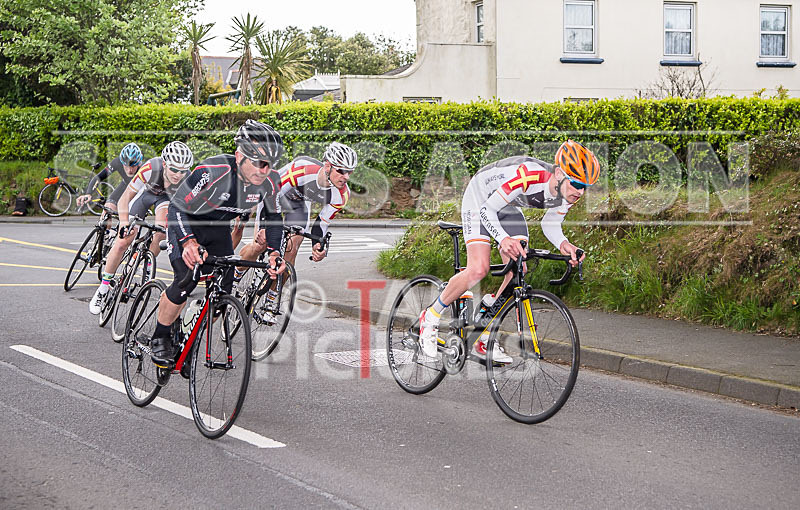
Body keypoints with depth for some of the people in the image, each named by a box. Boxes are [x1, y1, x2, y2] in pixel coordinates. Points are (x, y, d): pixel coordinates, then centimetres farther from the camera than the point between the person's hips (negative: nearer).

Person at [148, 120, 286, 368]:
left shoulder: (270, 180, -22)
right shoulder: (212, 171, -37)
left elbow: (272, 216, -4)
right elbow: (178, 207, -31)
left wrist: (274, 252, -18)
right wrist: (188, 241, -47)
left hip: (219, 227, 5)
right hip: (186, 222, -5)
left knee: (225, 288, -7)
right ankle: (160, 338, -1)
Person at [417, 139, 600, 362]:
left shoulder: (569, 192, -19)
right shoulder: (528, 175, -41)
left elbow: (550, 225, -2)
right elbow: (487, 210, -31)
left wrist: (563, 244, -25)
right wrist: (504, 239, -49)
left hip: (509, 207, 7)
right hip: (481, 200, -7)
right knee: (478, 269, -20)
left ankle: (484, 341, 5)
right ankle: (430, 318, 2)